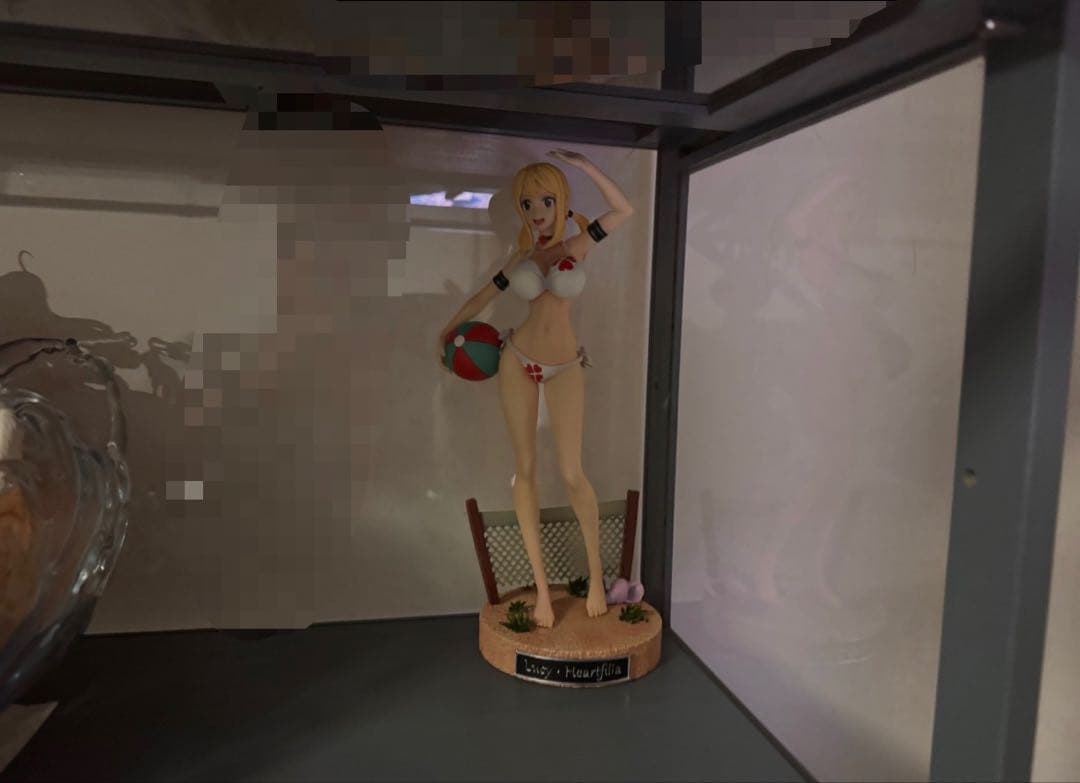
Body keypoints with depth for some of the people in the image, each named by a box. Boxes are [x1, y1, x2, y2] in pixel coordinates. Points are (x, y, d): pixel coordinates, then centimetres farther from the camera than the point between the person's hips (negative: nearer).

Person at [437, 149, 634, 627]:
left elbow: (624, 209, 0)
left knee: (571, 474, -6)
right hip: (518, 359, 2)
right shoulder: (522, 257, 6)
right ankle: (542, 587, 9)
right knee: (525, 469, 1)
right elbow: (484, 295, 17)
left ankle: (596, 572, 15)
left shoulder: (579, 244, 2)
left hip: (565, 367, -2)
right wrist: (447, 331, 18)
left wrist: (583, 165, 1)